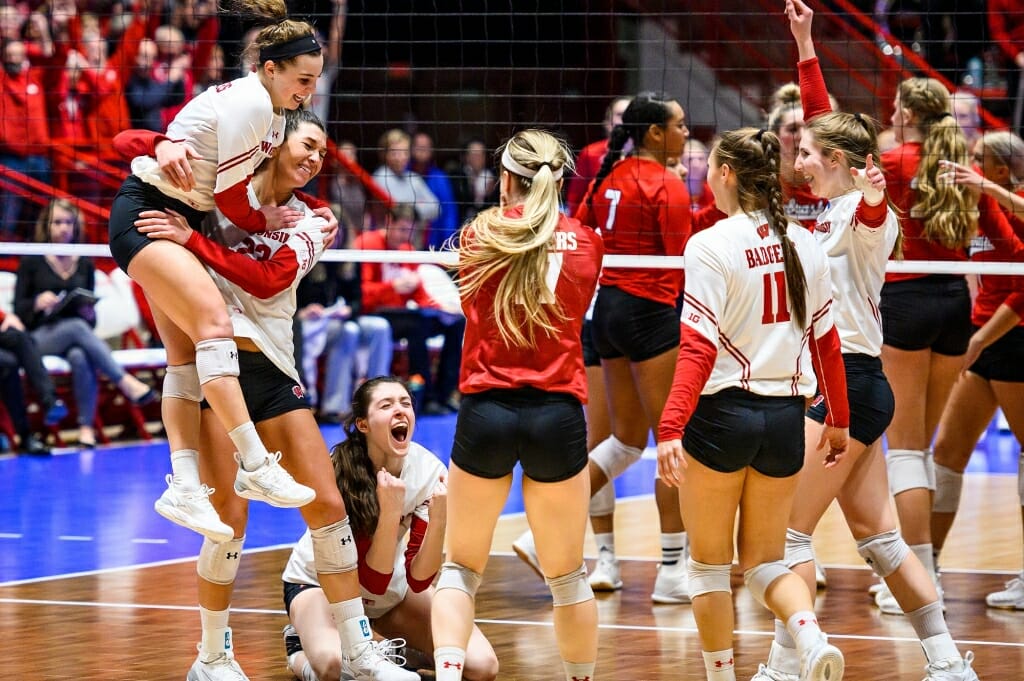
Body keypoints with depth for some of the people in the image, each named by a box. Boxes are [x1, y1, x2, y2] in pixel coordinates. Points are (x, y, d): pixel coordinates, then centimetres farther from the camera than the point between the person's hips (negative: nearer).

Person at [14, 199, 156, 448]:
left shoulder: (84, 265, 16)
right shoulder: (31, 262, 7)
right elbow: (18, 308, 3)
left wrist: (90, 314, -5)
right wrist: (37, 303, -19)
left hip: (77, 331, 2)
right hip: (39, 336, -2)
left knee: (80, 357, -37)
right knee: (76, 327, -37)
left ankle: (87, 427, -40)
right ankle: (126, 382, -45)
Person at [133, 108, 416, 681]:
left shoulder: (309, 221, 10)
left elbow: (269, 280, -8)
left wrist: (191, 239, -17)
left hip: (272, 370, 4)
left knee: (328, 505, 2)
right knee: (230, 517, -8)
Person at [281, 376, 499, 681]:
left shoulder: (430, 471, -19)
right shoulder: (338, 472, -28)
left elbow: (417, 580, -20)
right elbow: (373, 581, -27)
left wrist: (438, 519, -36)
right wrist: (391, 512, -39)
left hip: (394, 585, 4)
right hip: (320, 582, -4)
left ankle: (394, 652, 10)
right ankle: (301, 654, -1)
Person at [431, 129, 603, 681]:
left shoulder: (480, 234, 3)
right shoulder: (586, 242, 4)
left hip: (485, 409, 0)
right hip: (557, 414, 0)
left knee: (461, 568, 10)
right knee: (566, 575, 13)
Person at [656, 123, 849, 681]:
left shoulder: (711, 246, -11)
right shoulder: (803, 244, 5)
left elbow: (698, 349, -18)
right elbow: (826, 341, 11)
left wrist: (671, 428, -21)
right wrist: (838, 420, 21)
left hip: (722, 412, -5)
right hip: (784, 419, 5)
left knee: (709, 565, 12)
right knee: (765, 562, 14)